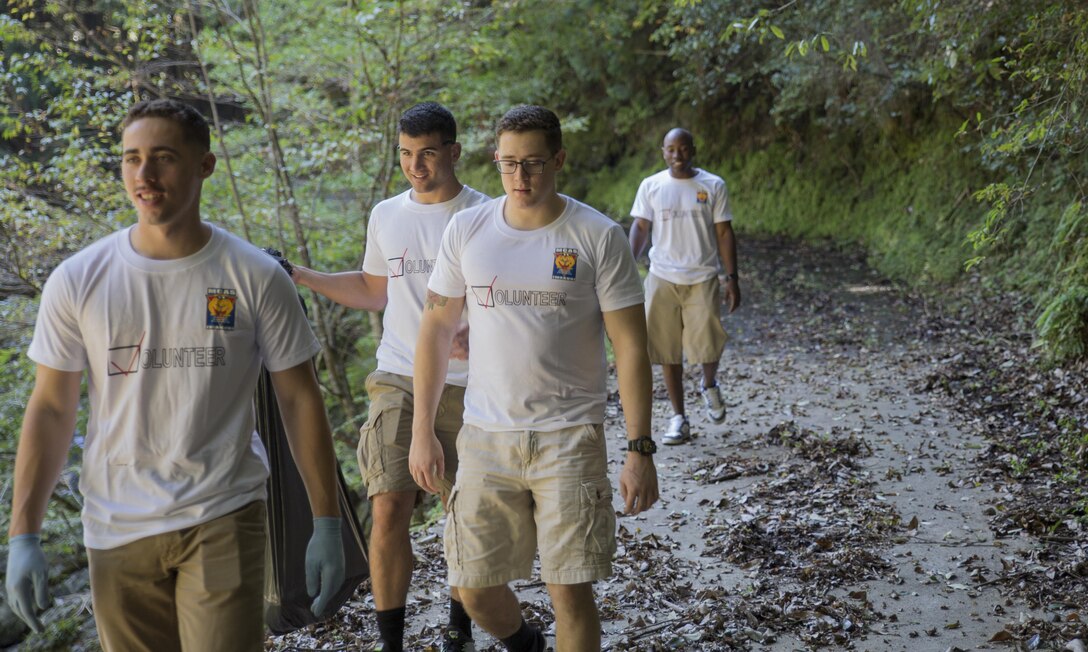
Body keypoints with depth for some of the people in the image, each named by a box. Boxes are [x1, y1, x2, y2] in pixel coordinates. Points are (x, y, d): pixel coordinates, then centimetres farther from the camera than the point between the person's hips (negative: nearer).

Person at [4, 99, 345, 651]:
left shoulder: (255, 277, -6)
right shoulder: (78, 281, -2)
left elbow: (299, 398, -2)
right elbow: (51, 409, 3)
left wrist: (326, 523, -4)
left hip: (224, 522, -2)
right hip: (116, 529, 2)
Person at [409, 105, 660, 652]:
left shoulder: (599, 237, -6)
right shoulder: (467, 230, 2)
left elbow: (631, 347, -5)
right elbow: (436, 328, 8)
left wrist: (640, 450, -9)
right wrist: (423, 432, 5)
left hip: (570, 437, -2)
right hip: (485, 437, 3)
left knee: (570, 591, -2)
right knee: (475, 590, 8)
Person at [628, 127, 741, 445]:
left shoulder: (713, 186, 2)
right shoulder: (650, 186, 4)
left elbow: (724, 234, 3)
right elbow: (640, 228, 2)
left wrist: (732, 279, -2)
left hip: (703, 278, -1)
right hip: (663, 278, 1)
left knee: (708, 346, -9)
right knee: (668, 351, 4)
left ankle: (709, 386, 26)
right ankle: (678, 418, 16)